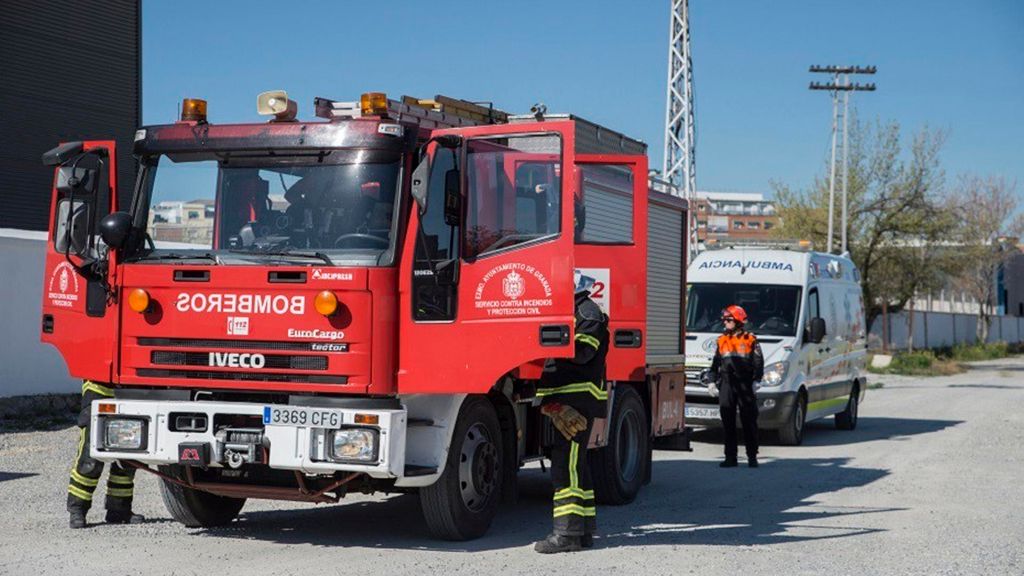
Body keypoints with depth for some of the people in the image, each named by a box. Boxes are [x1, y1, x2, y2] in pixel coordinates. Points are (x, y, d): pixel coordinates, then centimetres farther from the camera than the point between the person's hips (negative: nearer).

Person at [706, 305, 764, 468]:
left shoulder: (750, 340, 3)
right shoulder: (722, 341, 15)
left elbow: (758, 362, 2)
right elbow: (716, 363, 19)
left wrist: (757, 378, -9)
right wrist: (713, 380, 11)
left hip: (744, 386, -4)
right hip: (726, 386, 4)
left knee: (749, 422, -1)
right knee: (728, 423, 3)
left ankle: (752, 456, 5)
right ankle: (730, 456, 8)